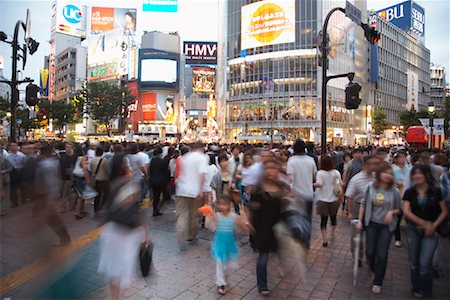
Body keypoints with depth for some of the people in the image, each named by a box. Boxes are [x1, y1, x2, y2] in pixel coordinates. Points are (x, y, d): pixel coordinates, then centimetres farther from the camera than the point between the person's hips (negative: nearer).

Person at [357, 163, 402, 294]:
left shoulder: (394, 191, -9)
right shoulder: (371, 187, -6)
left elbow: (399, 209, 3)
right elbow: (363, 204, 2)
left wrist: (392, 212, -19)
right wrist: (360, 221, 1)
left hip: (386, 226, -1)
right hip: (371, 224, 1)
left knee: (382, 255, 1)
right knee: (370, 252, 9)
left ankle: (377, 282, 20)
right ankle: (374, 270, 40)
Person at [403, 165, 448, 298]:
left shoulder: (436, 191, -3)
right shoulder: (409, 192, -2)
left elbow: (444, 211, 1)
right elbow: (406, 211, -10)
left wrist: (434, 225, -10)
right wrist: (424, 223, -16)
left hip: (431, 231, -2)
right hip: (413, 230, 2)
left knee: (425, 263, -6)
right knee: (414, 262, 11)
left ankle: (425, 292, 20)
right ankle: (416, 288, 32)